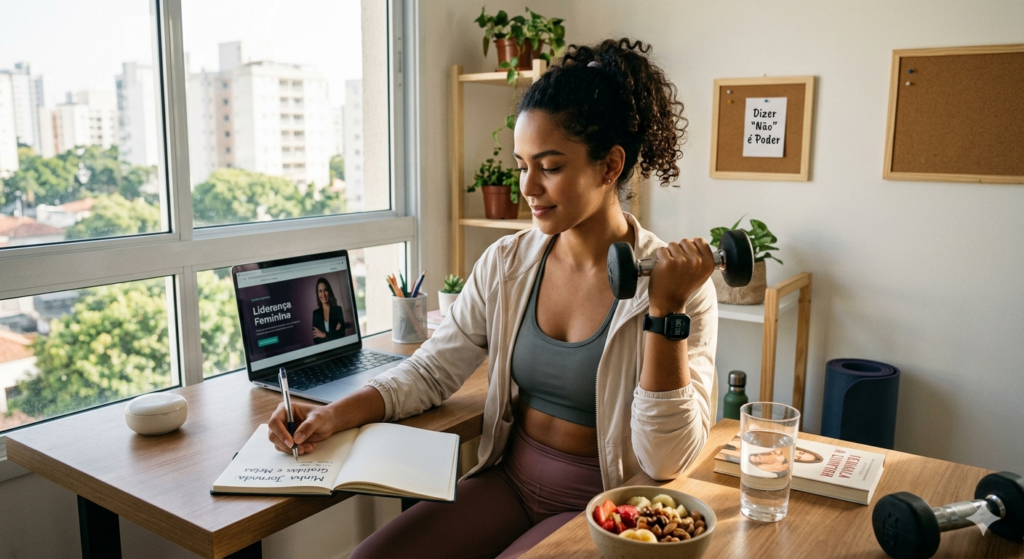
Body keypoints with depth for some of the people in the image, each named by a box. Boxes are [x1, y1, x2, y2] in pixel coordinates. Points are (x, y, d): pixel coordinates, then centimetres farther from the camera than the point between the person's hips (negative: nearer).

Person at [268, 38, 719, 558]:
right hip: (509, 480, 4)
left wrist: (666, 311, -27)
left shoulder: (676, 285, -15)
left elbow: (665, 461, -18)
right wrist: (334, 415, -11)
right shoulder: (506, 263, -1)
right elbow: (431, 369, 4)